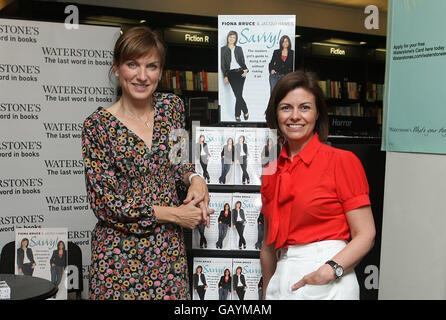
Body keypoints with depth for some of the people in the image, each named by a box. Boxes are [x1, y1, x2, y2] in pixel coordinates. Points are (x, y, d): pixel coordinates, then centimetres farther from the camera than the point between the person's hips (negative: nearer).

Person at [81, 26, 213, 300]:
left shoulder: (172, 107, 2)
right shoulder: (98, 125, -11)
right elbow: (104, 202, -12)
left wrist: (194, 178, -7)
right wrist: (172, 214, -13)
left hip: (171, 247, 4)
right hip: (120, 253, -3)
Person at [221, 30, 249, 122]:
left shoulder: (239, 48, 13)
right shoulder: (223, 49, 7)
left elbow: (243, 61, 13)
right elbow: (223, 64, 5)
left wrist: (245, 70, -7)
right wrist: (225, 76, -2)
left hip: (240, 72, 1)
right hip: (231, 73, -1)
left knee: (238, 94, -9)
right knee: (238, 95, -5)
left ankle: (237, 115, 3)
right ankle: (245, 112, 12)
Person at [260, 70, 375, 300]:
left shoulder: (342, 160, -6)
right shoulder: (272, 171, 8)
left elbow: (366, 235, -8)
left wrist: (330, 269, -20)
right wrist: (267, 291, 16)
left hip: (329, 286, -4)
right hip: (282, 284, 4)